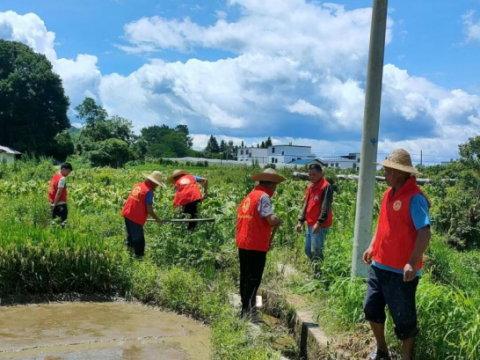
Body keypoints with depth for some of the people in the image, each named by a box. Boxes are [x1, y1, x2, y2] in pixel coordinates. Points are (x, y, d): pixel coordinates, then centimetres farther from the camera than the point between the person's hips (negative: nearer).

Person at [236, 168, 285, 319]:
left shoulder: (250, 195, 16)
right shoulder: (263, 196, -12)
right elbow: (272, 220, -25)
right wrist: (278, 222, -3)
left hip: (244, 244, 9)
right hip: (256, 246, -9)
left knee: (246, 278, 16)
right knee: (253, 280, -2)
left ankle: (245, 310, 27)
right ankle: (247, 313, 0)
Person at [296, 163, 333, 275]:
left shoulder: (326, 187, -11)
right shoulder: (310, 187, 16)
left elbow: (325, 207, -19)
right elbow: (306, 205, 20)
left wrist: (319, 222, -27)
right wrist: (301, 220, 13)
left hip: (320, 225, -9)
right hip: (310, 224, 9)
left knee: (316, 251, -10)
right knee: (308, 250, 13)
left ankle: (318, 275, -3)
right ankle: (317, 270, 26)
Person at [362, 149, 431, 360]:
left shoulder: (414, 198, -17)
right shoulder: (389, 193, 8)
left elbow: (425, 233, -25)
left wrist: (412, 263, -33)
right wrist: (372, 247, 18)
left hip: (401, 271, -8)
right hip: (379, 265, 8)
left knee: (403, 319, 4)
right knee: (372, 308, 17)